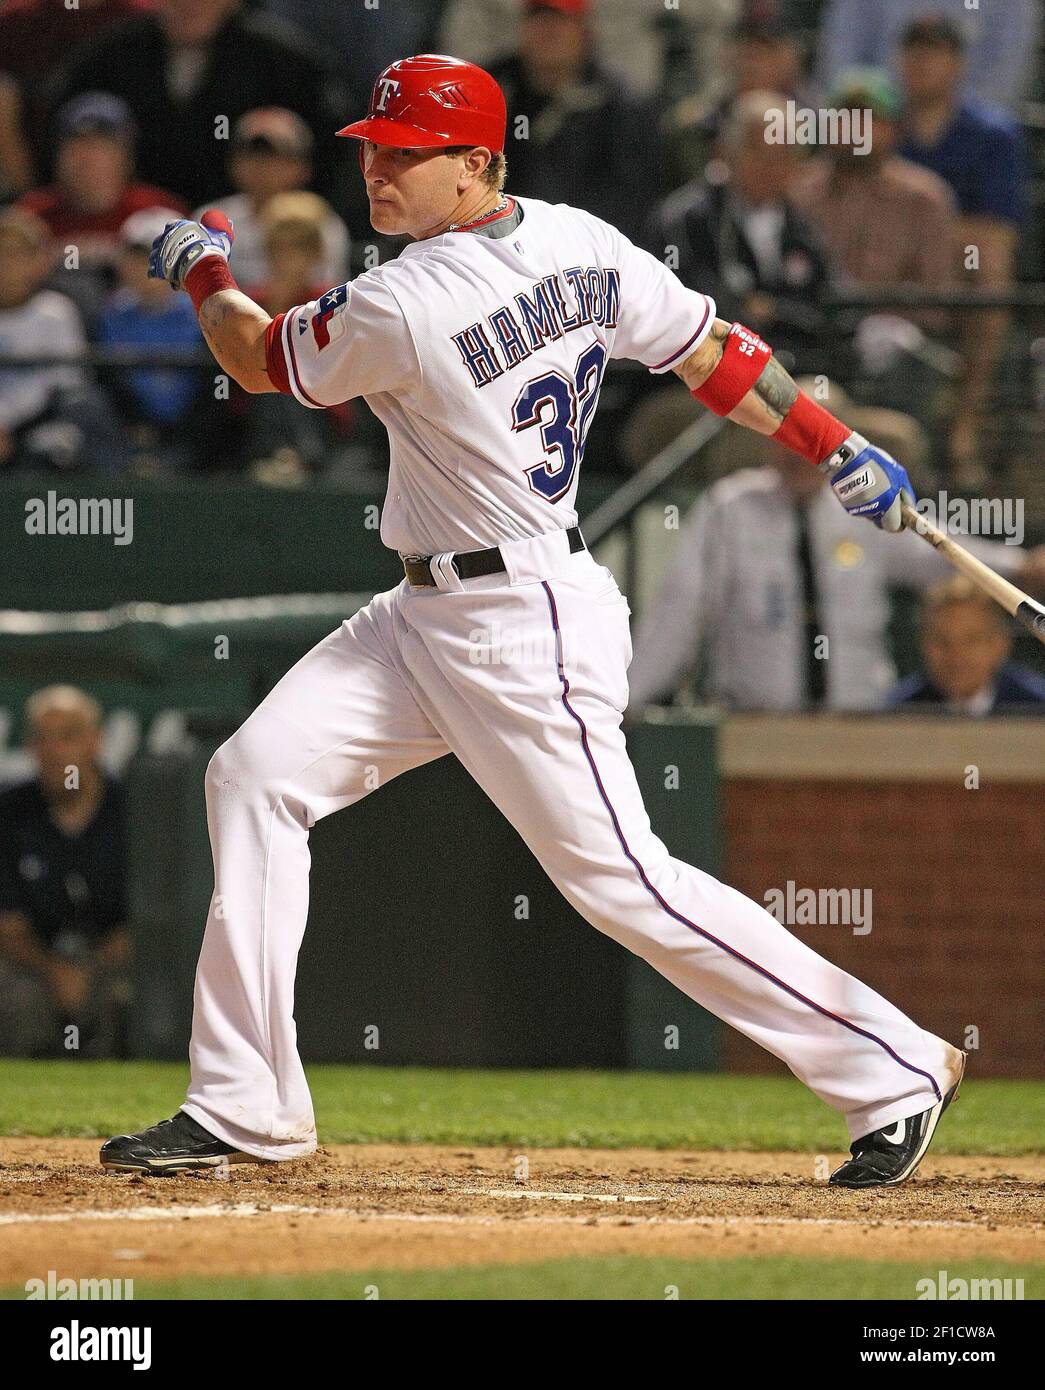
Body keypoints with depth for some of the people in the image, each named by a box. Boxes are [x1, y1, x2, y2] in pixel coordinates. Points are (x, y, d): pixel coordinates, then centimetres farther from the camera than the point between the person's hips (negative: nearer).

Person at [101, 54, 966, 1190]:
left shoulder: (401, 308, -23)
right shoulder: (581, 244, 1)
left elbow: (261, 363, -5)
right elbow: (711, 352, 7)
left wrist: (202, 272, 14)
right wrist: (841, 451, 16)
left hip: (526, 636, -10)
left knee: (619, 878, -6)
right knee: (255, 774, 4)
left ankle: (897, 1069, 4)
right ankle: (243, 1109, 6)